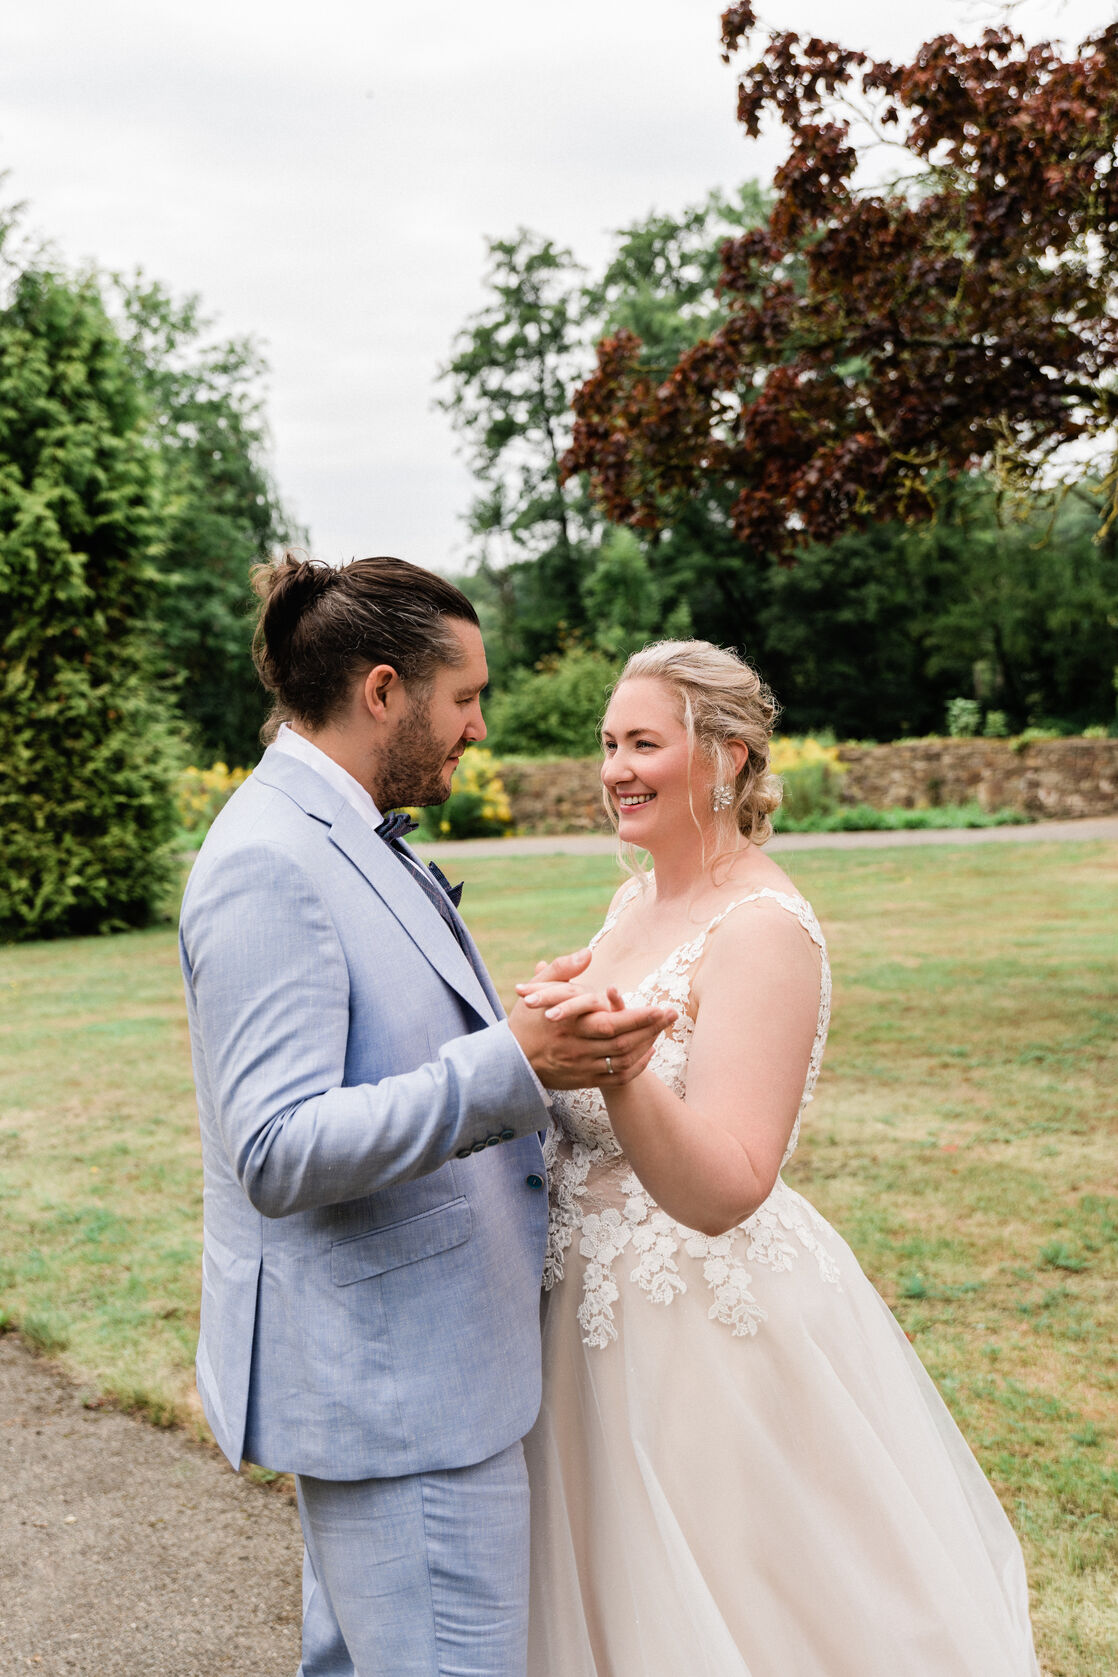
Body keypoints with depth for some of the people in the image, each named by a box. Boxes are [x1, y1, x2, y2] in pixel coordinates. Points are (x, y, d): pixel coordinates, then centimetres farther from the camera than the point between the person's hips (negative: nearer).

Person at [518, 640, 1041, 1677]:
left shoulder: (763, 930, -21)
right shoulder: (636, 901, 5)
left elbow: (722, 1191, -30)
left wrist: (616, 1065, -44)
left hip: (710, 1321, -8)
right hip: (601, 1310, 8)